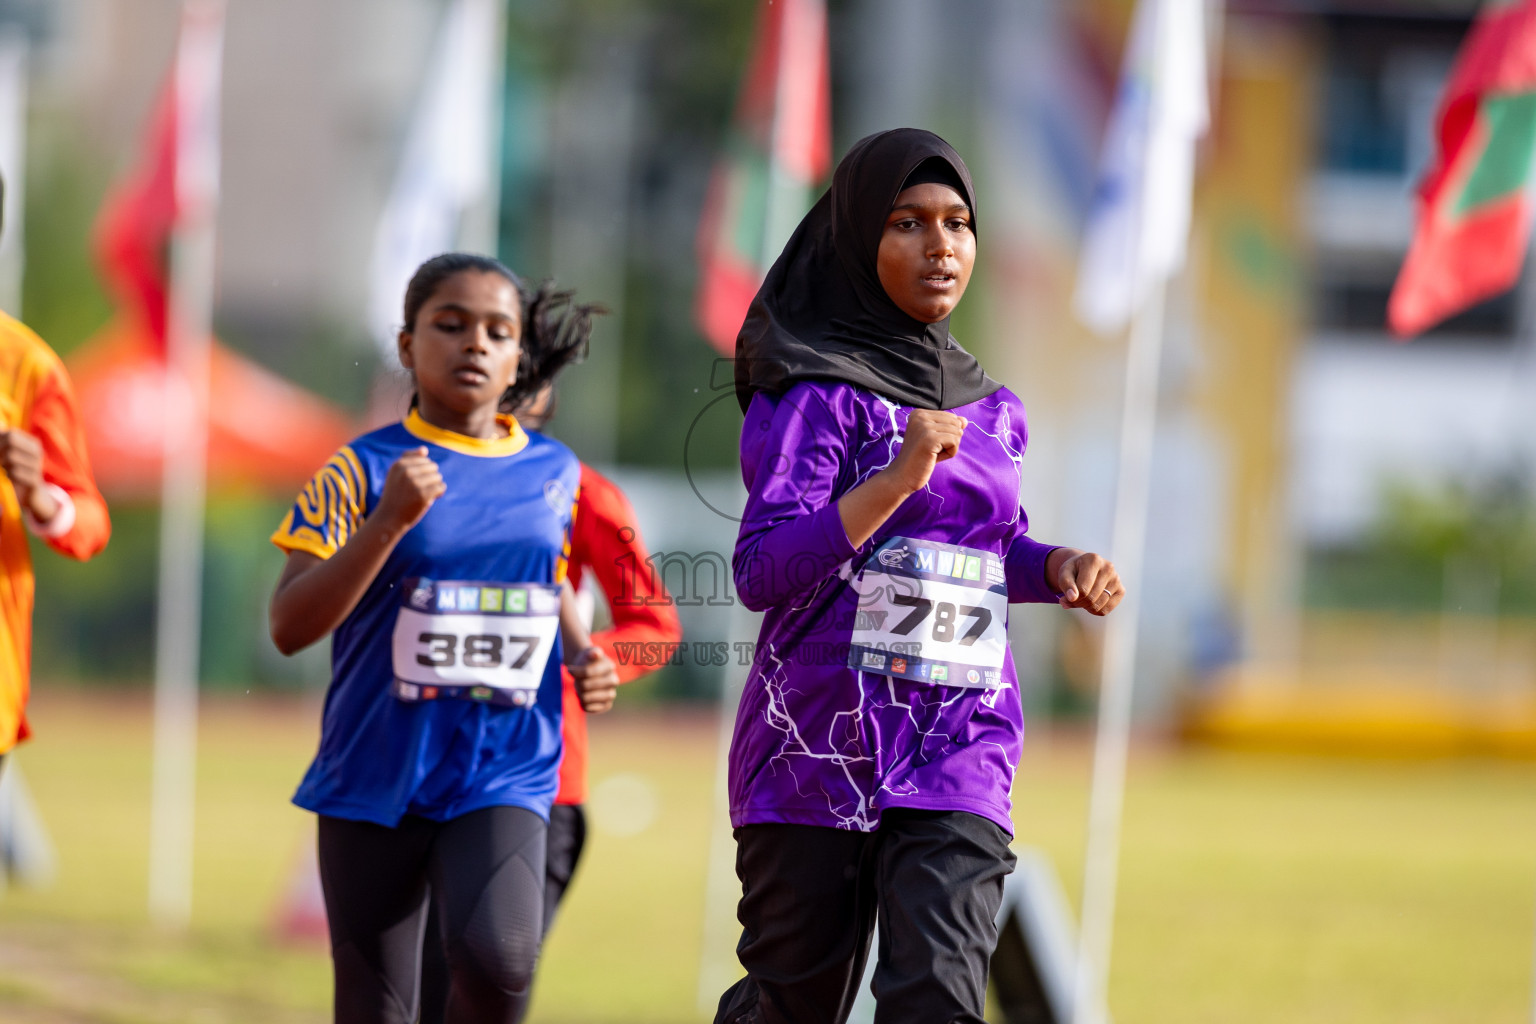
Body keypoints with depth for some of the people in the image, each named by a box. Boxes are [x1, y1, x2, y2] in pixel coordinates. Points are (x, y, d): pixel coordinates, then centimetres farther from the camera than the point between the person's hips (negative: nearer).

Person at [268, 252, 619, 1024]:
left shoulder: (554, 473, 7)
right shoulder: (362, 469, -4)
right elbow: (290, 627, -12)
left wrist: (581, 656, 6)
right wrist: (390, 522, -22)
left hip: (504, 774, 1)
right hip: (376, 777, -1)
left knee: (498, 957, -25)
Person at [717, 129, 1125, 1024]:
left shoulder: (988, 410, 14)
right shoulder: (817, 394, -5)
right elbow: (760, 571, -15)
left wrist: (1061, 569, 6)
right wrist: (898, 477, -24)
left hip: (958, 753, 4)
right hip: (820, 744, -4)